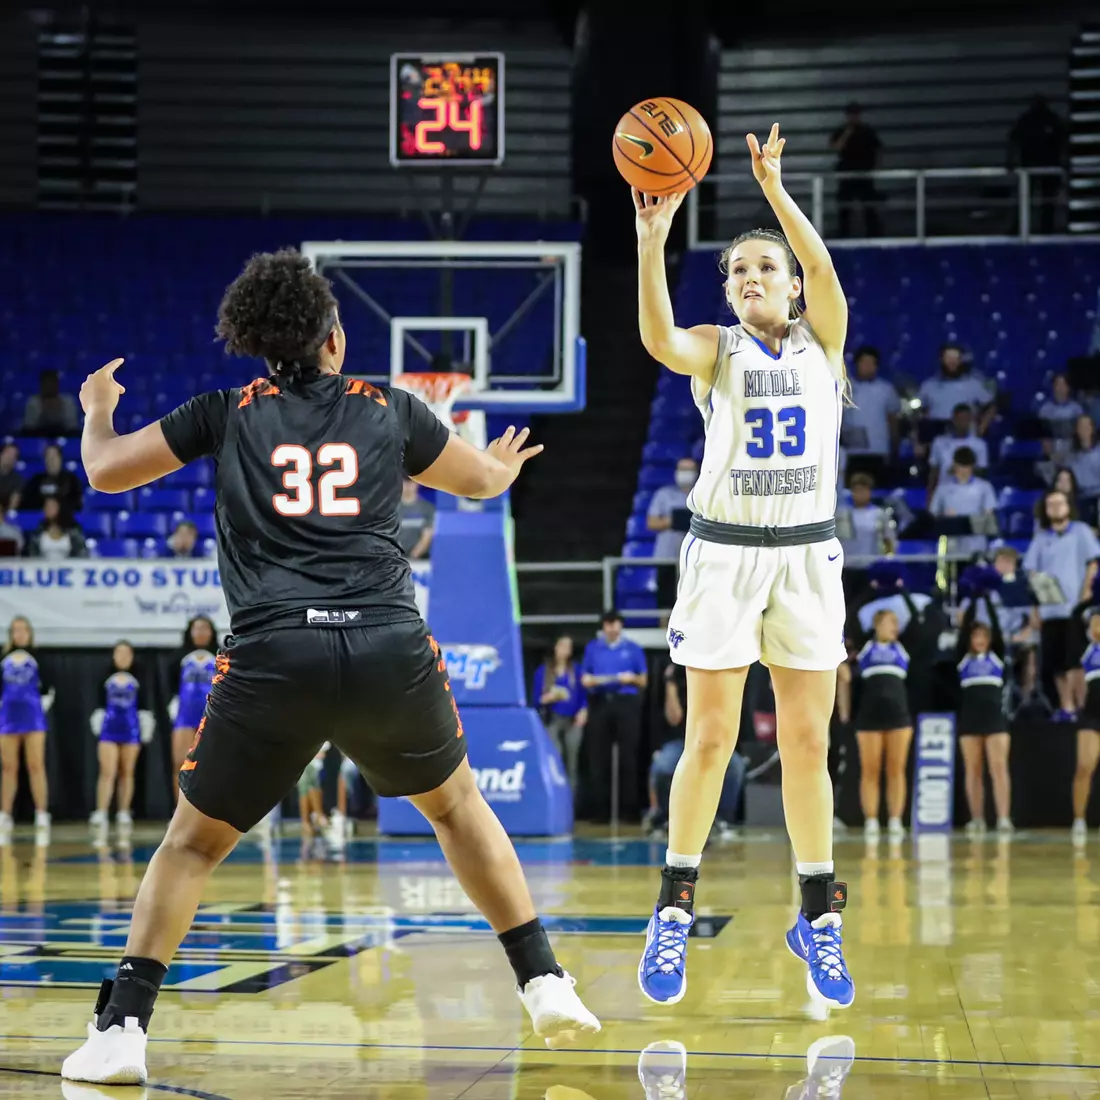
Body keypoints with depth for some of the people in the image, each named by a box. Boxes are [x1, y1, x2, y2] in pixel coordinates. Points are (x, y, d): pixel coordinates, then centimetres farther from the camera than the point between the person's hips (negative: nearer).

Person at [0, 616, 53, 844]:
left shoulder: (36, 658, 2)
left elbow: (47, 688, 4)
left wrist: (42, 706, -4)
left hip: (33, 717, -2)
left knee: (36, 767, -5)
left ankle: (42, 818, -6)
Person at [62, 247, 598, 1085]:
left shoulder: (230, 409, 12)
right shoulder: (389, 411, 16)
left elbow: (106, 470, 19)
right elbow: (482, 479, 33)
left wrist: (98, 410, 41)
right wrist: (504, 463, 58)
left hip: (274, 656, -1)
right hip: (390, 647, 1)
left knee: (193, 842, 17)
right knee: (458, 804, 27)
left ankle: (122, 1029, 4)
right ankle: (546, 985, 22)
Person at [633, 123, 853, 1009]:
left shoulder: (822, 341, 7)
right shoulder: (715, 349, 3)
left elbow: (824, 274, -15)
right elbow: (660, 340, -21)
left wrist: (775, 191, -27)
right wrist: (653, 243, -35)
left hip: (808, 551, 1)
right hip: (724, 550, -1)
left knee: (808, 743, 3)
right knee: (709, 740, -2)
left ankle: (819, 918, 12)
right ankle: (675, 914, 7)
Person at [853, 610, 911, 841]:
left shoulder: (902, 648, 13)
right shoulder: (864, 647, 6)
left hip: (898, 716, 2)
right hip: (870, 716, -2)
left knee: (896, 770, 0)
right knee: (870, 771, -2)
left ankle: (895, 821, 0)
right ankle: (871, 822, -1)